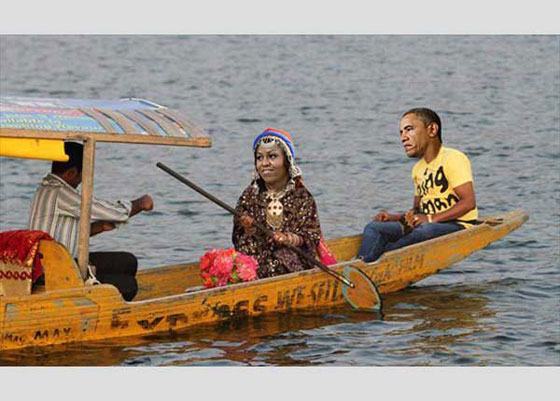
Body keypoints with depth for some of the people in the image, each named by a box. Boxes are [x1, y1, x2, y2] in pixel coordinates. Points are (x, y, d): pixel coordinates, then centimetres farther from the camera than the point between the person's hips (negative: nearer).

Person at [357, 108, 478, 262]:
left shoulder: (453, 158, -8)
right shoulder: (418, 169, 17)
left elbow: (469, 203, -17)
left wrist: (430, 219, -24)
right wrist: (395, 217, 3)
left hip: (459, 226, -8)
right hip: (429, 224, 8)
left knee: (425, 231, -40)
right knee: (374, 228, -11)